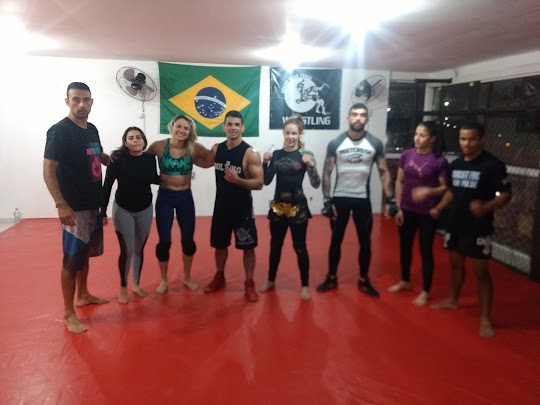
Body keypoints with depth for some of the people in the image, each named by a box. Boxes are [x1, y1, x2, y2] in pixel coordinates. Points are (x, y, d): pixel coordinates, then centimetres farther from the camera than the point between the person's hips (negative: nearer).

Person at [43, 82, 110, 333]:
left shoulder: (92, 129, 8)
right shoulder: (59, 131, -15)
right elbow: (48, 171, -19)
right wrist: (61, 205, -26)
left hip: (93, 203, 8)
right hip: (74, 207, -8)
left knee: (85, 252, 19)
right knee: (72, 258, -2)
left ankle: (83, 295, 35)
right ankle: (68, 313, 9)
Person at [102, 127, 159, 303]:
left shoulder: (150, 158, -9)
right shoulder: (118, 159, -17)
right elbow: (107, 185, -15)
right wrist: (103, 212, -17)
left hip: (145, 210, 3)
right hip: (123, 210, -3)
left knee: (139, 249, 13)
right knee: (127, 250, -2)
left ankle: (136, 284, 31)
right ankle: (123, 288, 19)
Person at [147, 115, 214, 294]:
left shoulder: (194, 148, -9)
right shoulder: (158, 146, -12)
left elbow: (209, 160, 4)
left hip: (185, 197, 2)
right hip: (165, 197, -1)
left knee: (188, 240, 10)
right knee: (164, 241, 3)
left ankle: (187, 277, 31)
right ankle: (164, 280, 25)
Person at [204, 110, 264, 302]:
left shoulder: (251, 154, -16)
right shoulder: (216, 149, 2)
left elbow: (259, 183, -19)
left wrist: (237, 180, -33)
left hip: (242, 207, -5)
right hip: (221, 205, 5)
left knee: (248, 247, 2)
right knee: (220, 244, 17)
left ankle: (249, 284, 17)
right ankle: (219, 277, 36)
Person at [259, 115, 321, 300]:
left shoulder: (305, 155, -7)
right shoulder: (276, 154, 4)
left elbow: (316, 184, -11)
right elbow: (267, 181, 5)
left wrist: (310, 165, -26)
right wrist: (265, 163, -9)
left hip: (298, 207, -3)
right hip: (278, 206, 4)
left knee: (299, 247, 5)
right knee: (275, 245, 15)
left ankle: (305, 285, 20)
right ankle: (271, 281, 31)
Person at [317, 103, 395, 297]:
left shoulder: (375, 144, -3)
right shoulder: (335, 143, -6)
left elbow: (384, 172, -1)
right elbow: (326, 173, -4)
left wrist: (390, 199, -9)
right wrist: (327, 200, -10)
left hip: (363, 199, 1)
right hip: (340, 198, -1)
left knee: (365, 242, 9)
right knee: (336, 240, 10)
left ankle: (363, 280, 26)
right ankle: (331, 278, 25)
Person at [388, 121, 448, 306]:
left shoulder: (439, 161, -10)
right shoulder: (406, 155, -1)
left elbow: (445, 187, -5)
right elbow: (399, 182, 4)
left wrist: (428, 191, -24)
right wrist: (398, 208, 1)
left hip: (427, 213, -4)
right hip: (407, 210, 4)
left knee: (425, 250, 6)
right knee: (405, 246, 16)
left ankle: (425, 291, 19)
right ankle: (405, 281, 36)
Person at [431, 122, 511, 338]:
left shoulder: (493, 165, -13)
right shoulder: (455, 164, 6)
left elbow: (506, 194, -13)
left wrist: (486, 207, -29)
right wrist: (438, 208, 5)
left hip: (478, 228, -6)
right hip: (454, 224, 6)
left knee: (481, 272, -1)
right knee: (456, 264, 20)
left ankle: (485, 318, 8)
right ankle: (452, 300, 37)